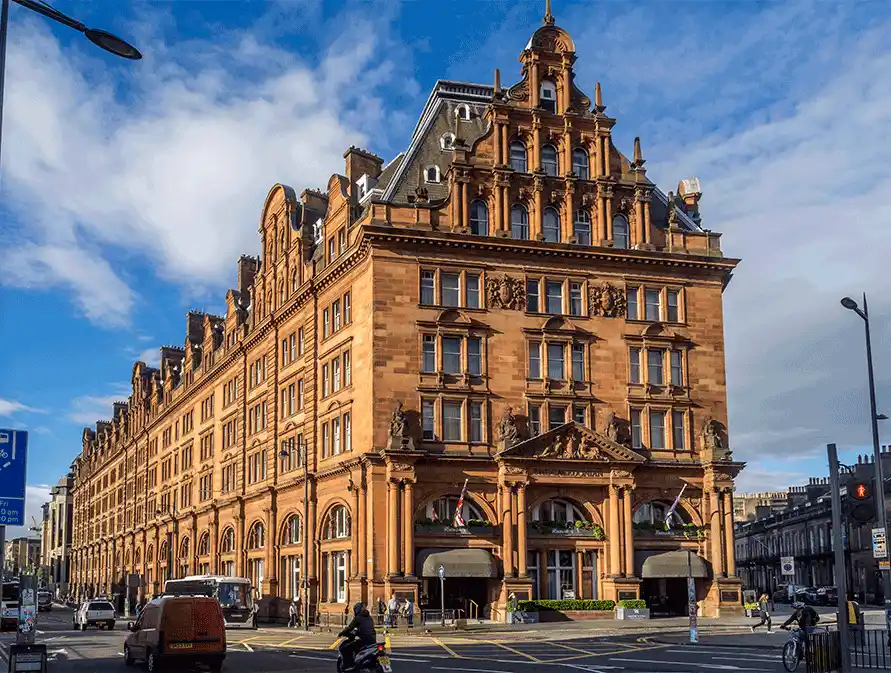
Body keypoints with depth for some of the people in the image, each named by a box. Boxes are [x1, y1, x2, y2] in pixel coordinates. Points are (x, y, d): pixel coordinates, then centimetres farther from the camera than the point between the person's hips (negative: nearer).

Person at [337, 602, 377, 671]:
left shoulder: (357, 618, 1)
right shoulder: (369, 617, 21)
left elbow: (349, 628, 0)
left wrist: (340, 634, 15)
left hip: (364, 640, -8)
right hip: (373, 640, 8)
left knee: (343, 648, 0)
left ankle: (348, 666, -8)